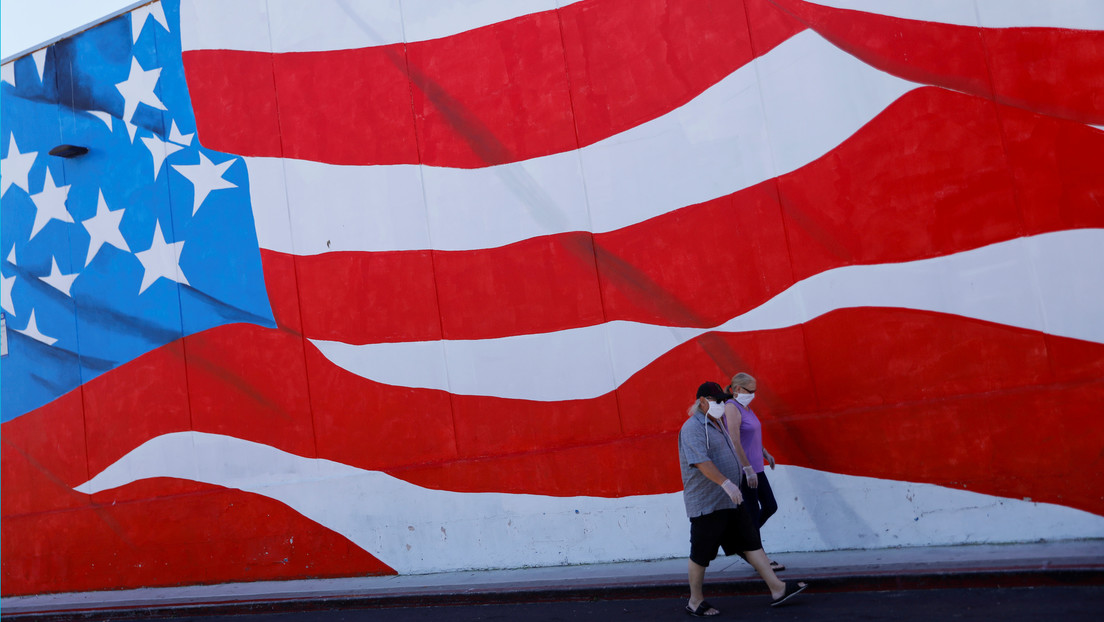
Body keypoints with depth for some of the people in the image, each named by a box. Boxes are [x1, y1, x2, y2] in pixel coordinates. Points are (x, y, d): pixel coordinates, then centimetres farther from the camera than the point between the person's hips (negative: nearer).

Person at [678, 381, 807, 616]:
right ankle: (695, 602, 14)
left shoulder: (716, 424, 16)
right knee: (701, 554, 1)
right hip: (706, 503, -9)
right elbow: (701, 461, -29)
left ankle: (777, 589, 6)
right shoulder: (693, 428, -16)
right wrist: (726, 483, -37)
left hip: (730, 500, 9)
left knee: (751, 542, 5)